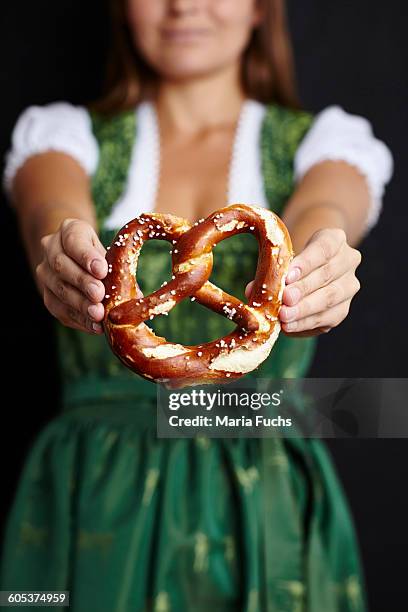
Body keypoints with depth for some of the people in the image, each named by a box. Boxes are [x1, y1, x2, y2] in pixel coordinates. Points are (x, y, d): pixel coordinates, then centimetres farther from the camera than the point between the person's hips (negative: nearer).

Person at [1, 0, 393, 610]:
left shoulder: (325, 141, 5)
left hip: (266, 507, 1)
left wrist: (297, 276, -42)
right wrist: (66, 258, -41)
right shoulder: (67, 133, 5)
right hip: (94, 504, 0)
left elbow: (323, 210, -18)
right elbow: (53, 207, -18)